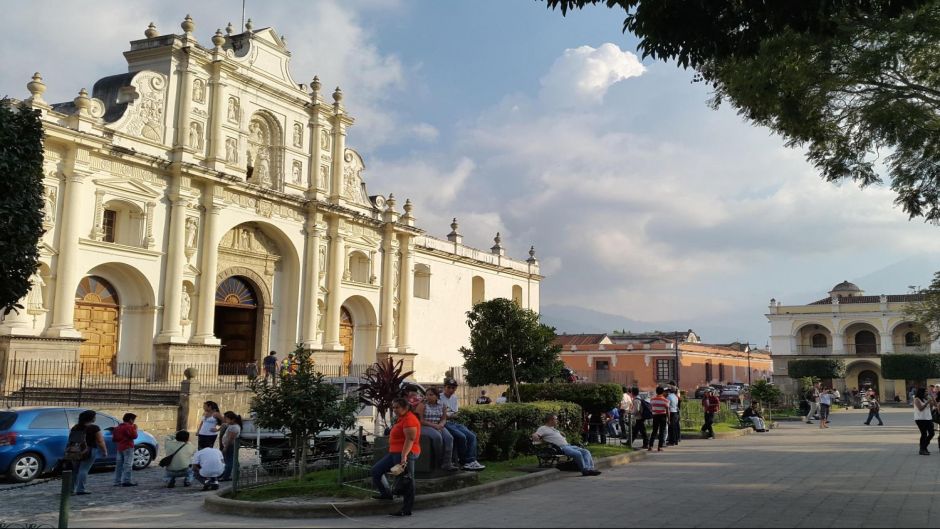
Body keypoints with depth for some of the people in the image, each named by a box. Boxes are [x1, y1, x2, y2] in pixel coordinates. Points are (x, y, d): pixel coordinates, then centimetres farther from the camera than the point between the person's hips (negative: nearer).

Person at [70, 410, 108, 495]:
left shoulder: (75, 427, 10)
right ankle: (80, 490, -8)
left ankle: (71, 489, 16)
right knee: (84, 470, -6)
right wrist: (104, 451, -2)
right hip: (89, 450, -6)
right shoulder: (94, 428, -8)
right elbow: (100, 441, -9)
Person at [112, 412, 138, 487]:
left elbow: (114, 438, 17)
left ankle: (117, 481, 11)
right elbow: (134, 436, -18)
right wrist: (135, 429, -5)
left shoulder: (118, 427, 15)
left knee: (119, 465, 11)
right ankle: (126, 481, -15)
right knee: (128, 464, -9)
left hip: (119, 448, 8)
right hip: (128, 447, -8)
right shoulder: (129, 427, -11)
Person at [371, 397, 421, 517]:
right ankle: (386, 493, 29)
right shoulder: (402, 418, 17)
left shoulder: (409, 419, -16)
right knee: (376, 470, 17)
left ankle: (407, 510, 0)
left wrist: (404, 456, -31)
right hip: (395, 453, 11)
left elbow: (410, 440, -24)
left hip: (405, 453, -11)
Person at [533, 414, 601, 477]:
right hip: (560, 448, -10)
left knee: (585, 451, -6)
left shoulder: (554, 428, 29)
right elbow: (534, 436, -11)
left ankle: (589, 468, -21)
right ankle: (585, 471, -17)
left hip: (568, 445, 10)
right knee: (577, 453, -30)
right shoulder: (543, 428, 2)